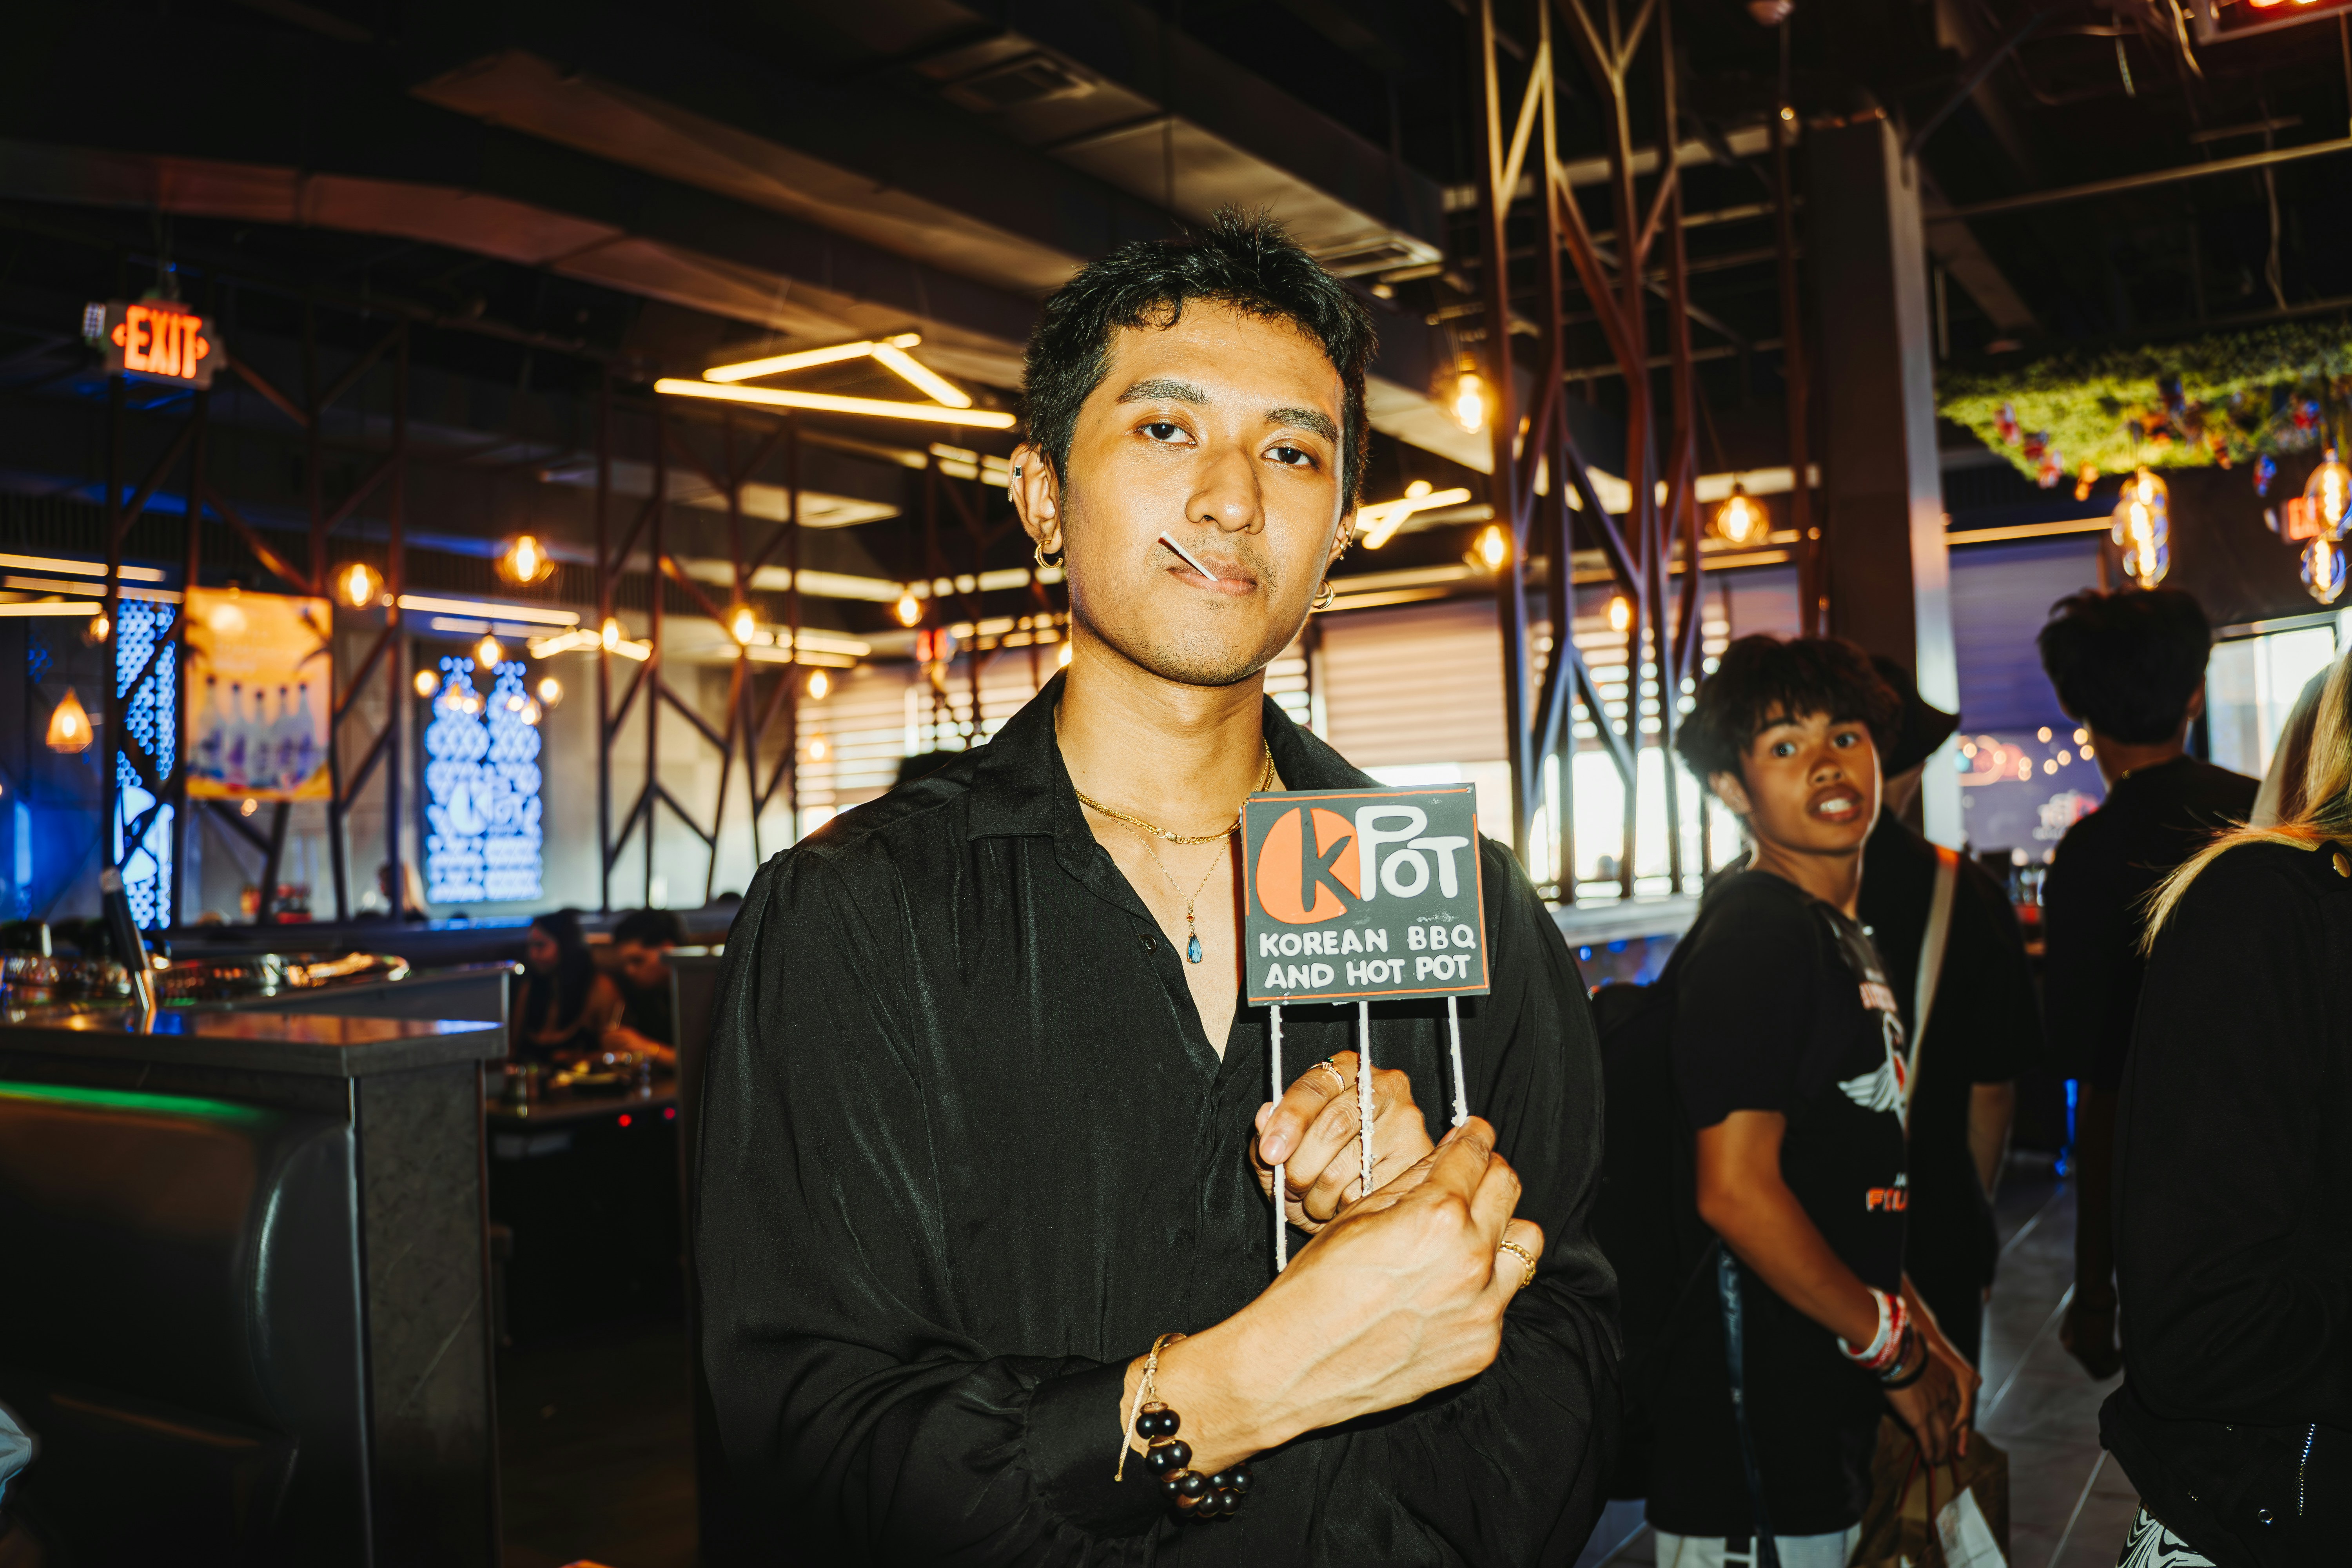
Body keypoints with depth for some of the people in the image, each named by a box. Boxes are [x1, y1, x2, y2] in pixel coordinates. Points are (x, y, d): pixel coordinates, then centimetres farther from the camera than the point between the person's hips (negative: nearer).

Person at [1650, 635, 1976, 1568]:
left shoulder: (1838, 936, 13)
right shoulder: (1754, 936, -17)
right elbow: (1737, 1192, -23)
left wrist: (1923, 1335, 10)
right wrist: (1896, 1348, -13)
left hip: (1826, 1410, 9)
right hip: (1752, 1419, -9)